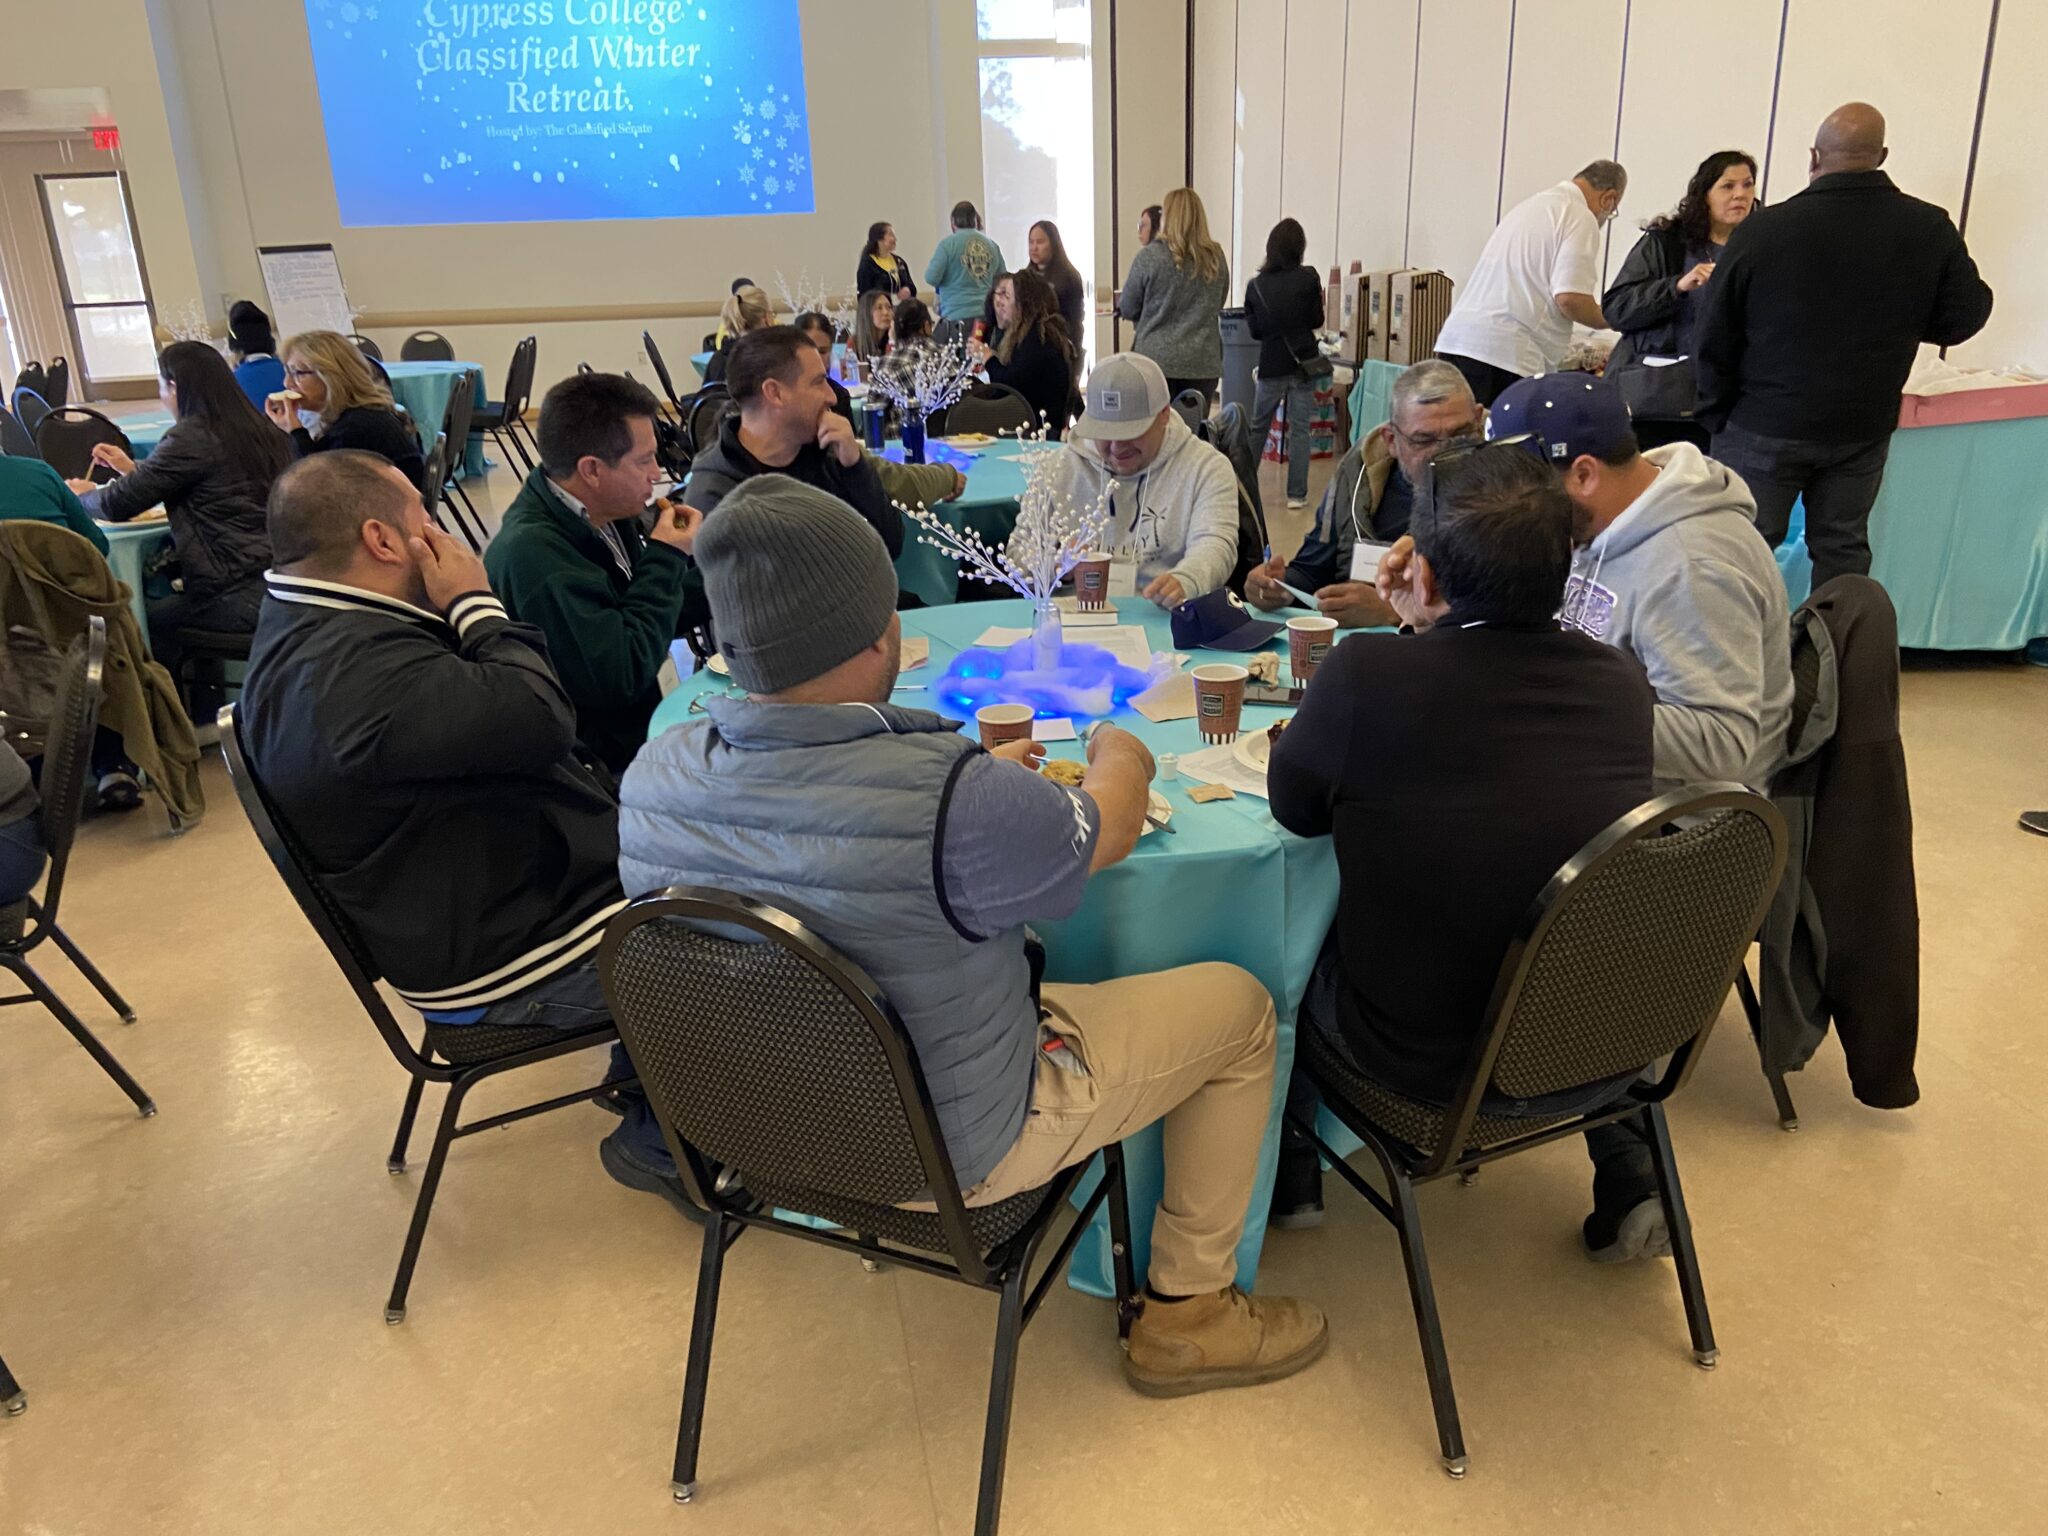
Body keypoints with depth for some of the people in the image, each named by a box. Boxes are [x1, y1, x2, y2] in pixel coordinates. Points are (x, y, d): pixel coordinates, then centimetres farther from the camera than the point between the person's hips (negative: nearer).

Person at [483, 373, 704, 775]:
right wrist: (665, 560, -18)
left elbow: (657, 616, 14)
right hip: (602, 768, -8)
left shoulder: (609, 515, 1)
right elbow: (620, 676, -26)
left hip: (638, 725, 8)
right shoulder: (532, 554, -24)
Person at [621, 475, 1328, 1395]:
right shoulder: (956, 801, -36)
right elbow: (1106, 835, -13)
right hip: (951, 1155, -6)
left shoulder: (651, 777, -16)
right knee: (1238, 1005, 9)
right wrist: (1119, 757, 10)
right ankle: (1185, 1312, 23)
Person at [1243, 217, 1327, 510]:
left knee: (1258, 427, 15)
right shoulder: (1309, 278, -7)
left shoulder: (1255, 285, -1)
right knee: (1299, 429, 2)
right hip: (1303, 361, -2)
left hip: (1270, 364, 2)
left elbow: (1254, 330, 3)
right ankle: (1296, 494, 2)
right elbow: (1317, 321, -2)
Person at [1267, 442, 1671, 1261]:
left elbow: (1292, 807, -4)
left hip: (1432, 1067, -3)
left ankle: (1289, 1172, 37)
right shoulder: (1619, 679, -10)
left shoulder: (1368, 671, -24)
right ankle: (1627, 1177, 33)